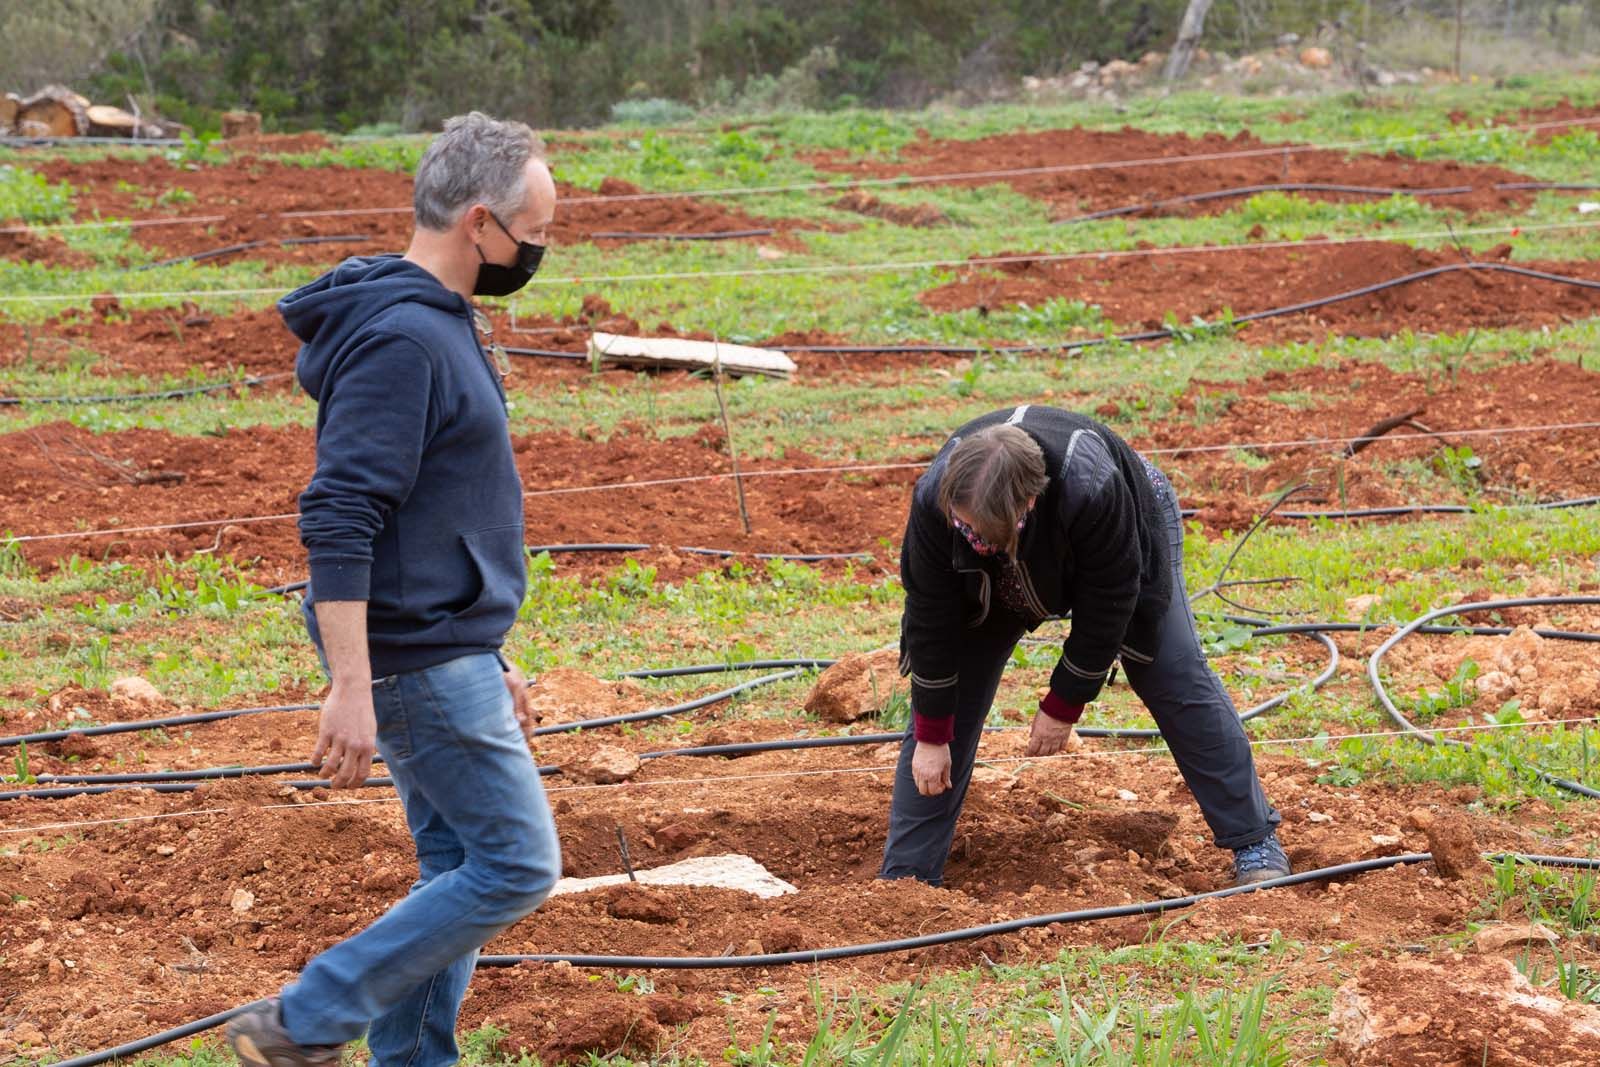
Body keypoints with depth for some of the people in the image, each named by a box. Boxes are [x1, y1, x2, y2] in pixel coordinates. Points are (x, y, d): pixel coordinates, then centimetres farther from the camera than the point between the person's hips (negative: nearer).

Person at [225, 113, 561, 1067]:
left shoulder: (436, 324, 14)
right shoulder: (400, 338, -19)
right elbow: (338, 523, -24)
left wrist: (490, 659, 24)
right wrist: (352, 690, -28)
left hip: (449, 655, 10)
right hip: (423, 664, -10)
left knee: (459, 871, 12)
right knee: (517, 868, -7)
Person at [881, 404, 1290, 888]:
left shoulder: (1092, 489, -47)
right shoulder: (934, 498, -39)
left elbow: (1105, 606, -32)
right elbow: (930, 617, -27)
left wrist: (1063, 706, -23)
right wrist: (931, 736, -21)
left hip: (1120, 545, -2)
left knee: (1179, 684, -6)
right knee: (945, 698, -7)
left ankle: (1255, 843, 8)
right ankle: (905, 875, -1)